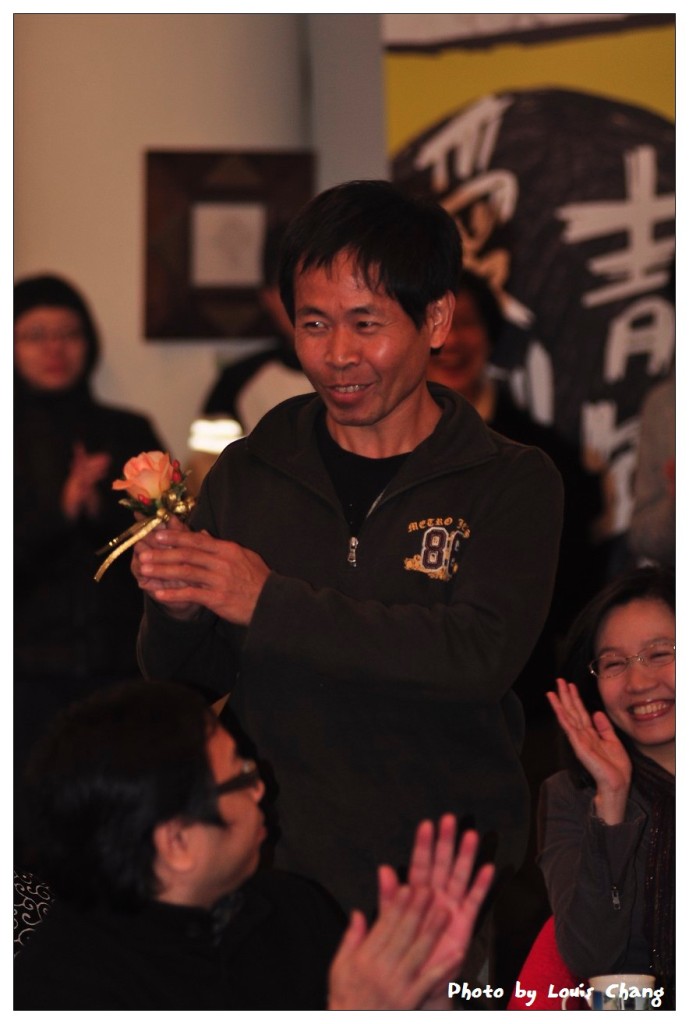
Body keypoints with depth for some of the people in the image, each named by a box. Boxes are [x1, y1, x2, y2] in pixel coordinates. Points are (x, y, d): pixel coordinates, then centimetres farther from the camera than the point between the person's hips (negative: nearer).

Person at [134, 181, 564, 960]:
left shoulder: (513, 485, -1)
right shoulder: (247, 474, 7)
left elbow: (483, 653, -18)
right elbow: (181, 682, 10)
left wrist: (271, 603, -21)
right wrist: (176, 613, -13)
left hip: (445, 887, -2)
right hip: (273, 869, 2)